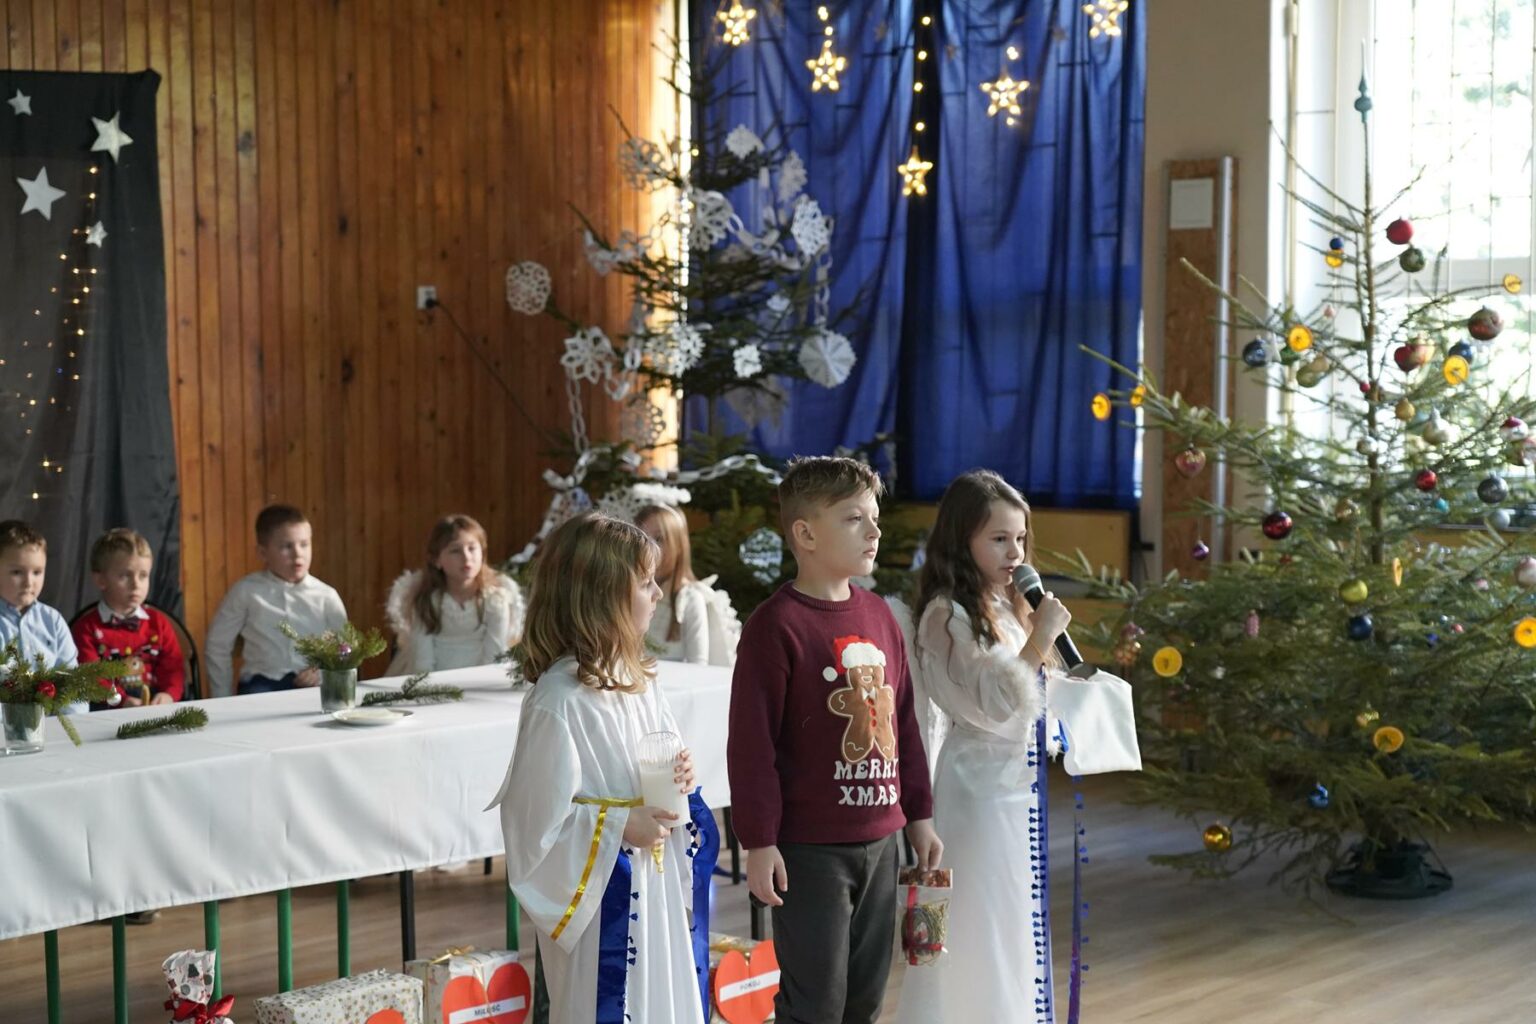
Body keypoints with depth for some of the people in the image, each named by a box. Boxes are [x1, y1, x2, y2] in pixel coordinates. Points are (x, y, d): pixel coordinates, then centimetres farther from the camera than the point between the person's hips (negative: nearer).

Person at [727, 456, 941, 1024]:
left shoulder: (879, 615, 9)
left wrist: (919, 815, 16)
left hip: (879, 842, 7)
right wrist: (759, 842, -15)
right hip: (810, 848, -7)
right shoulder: (776, 624, -13)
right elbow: (751, 743, -14)